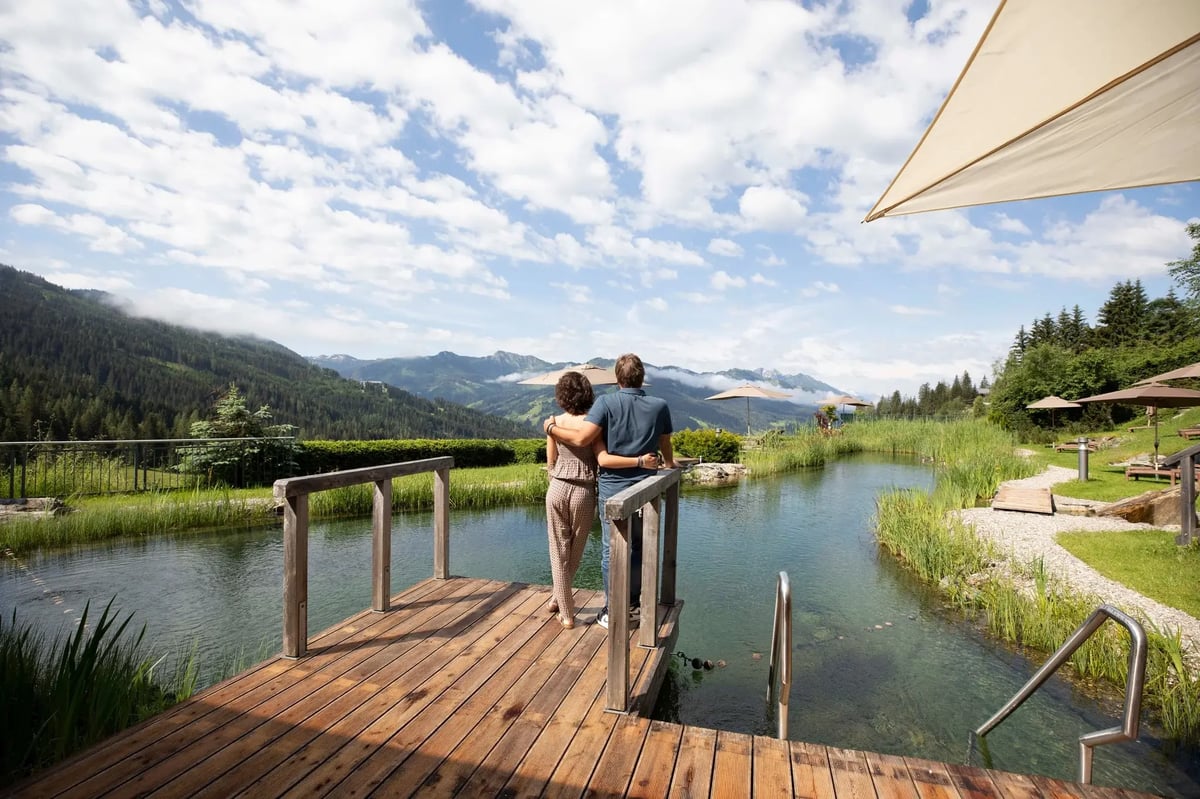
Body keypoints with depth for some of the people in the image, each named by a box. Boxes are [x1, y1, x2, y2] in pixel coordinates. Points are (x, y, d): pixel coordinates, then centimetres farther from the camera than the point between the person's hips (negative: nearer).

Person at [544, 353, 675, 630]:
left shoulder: (607, 403, -11)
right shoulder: (660, 406, -1)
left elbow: (582, 438, -21)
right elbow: (665, 446, 12)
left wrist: (551, 428, -4)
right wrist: (669, 465, 34)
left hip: (612, 489, -3)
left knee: (611, 551, 9)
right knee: (638, 549, 18)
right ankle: (633, 607, 29)